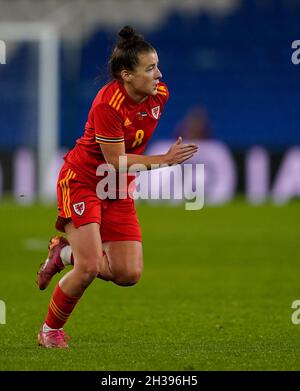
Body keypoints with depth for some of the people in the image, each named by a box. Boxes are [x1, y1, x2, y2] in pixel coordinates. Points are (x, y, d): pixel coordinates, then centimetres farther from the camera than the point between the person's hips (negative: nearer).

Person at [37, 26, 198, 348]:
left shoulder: (159, 94, -7)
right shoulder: (108, 103, -28)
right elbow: (116, 161, -24)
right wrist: (165, 160, -26)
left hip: (119, 189, 7)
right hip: (81, 180, -7)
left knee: (128, 274, -2)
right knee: (90, 267, -18)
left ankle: (67, 252, 23)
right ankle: (50, 330, 5)